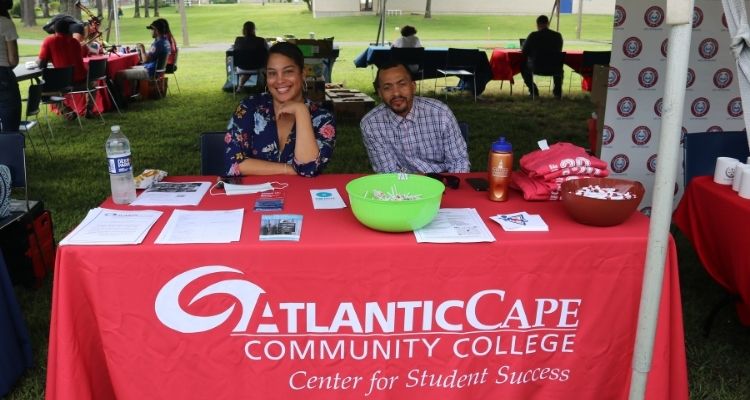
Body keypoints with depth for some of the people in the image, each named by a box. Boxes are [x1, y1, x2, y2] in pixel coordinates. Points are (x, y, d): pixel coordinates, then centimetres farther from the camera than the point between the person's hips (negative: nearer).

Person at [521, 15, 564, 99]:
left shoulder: (533, 35, -11)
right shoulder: (558, 35, -3)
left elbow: (524, 51, 2)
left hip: (537, 68, -2)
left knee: (523, 66, 29)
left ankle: (533, 91, 26)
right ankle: (557, 91, 35)